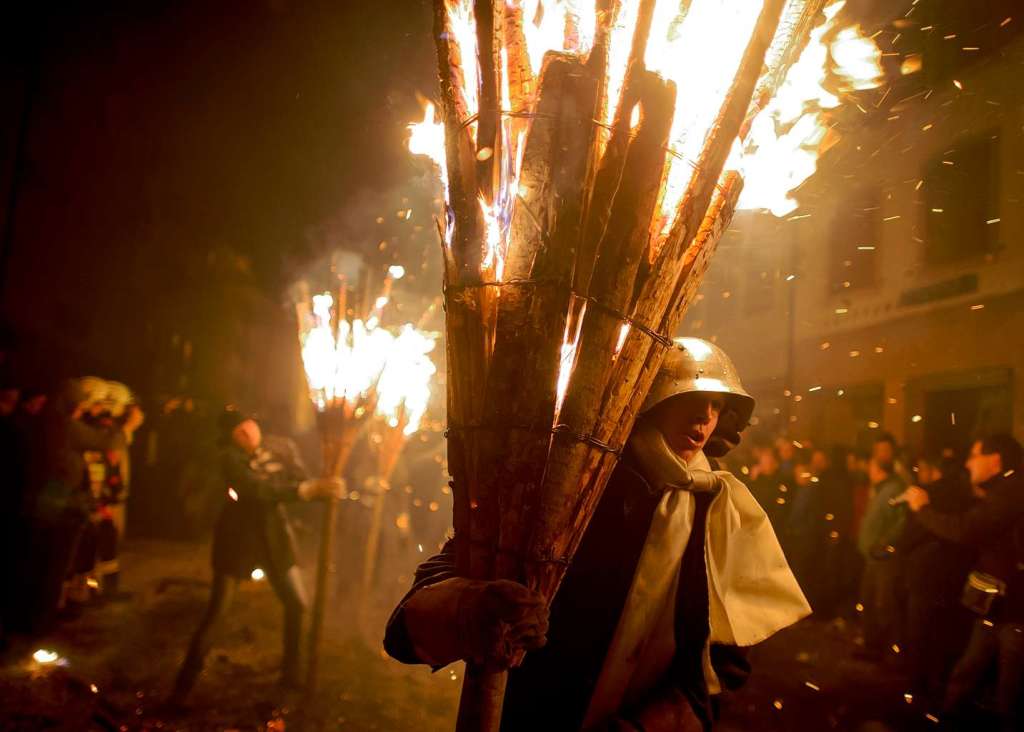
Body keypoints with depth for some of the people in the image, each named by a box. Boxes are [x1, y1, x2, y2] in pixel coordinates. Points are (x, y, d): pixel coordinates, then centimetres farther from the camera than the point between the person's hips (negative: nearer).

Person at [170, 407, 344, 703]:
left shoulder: (281, 454, -2)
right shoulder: (230, 459, -16)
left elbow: (303, 482, -10)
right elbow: (258, 489, -31)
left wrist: (325, 487, -34)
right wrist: (308, 489, -40)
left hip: (274, 537, 5)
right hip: (237, 538, -4)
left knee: (297, 604, 8)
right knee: (216, 613, -5)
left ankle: (290, 672, 27)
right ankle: (184, 683, 11)